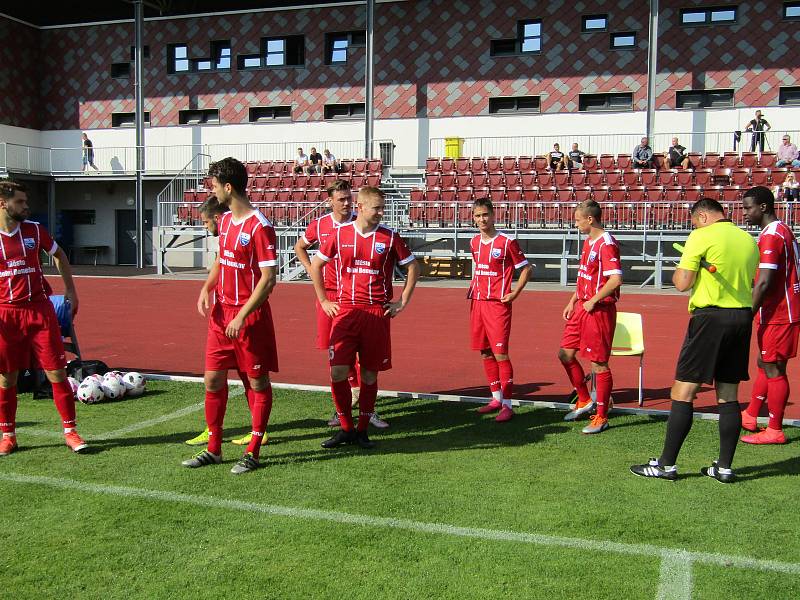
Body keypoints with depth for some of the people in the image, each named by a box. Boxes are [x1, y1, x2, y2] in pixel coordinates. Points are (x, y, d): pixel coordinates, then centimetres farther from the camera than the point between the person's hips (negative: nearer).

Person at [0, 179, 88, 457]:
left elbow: (59, 256, 19)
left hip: (40, 310, 1)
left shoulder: (34, 230, 3)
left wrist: (70, 290, 16)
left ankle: (70, 432, 8)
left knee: (57, 373, -1)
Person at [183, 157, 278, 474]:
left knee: (257, 383, 5)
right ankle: (213, 449, 23)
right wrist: (207, 288, 6)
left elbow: (268, 278, -18)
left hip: (250, 316, -8)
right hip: (220, 312, 8)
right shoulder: (225, 220, 10)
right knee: (213, 379, 9)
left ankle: (253, 453, 16)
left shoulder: (260, 227, -16)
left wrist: (242, 317, -20)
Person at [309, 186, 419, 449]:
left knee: (369, 374, 6)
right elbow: (315, 265, 15)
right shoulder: (340, 234, 3)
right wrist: (323, 301, 10)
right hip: (345, 311, 0)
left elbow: (413, 267, 11)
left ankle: (362, 430, 20)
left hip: (377, 313, 0)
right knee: (338, 372, -6)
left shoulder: (390, 237, 1)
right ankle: (346, 429, 11)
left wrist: (403, 302, 6)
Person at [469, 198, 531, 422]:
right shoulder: (474, 242, 11)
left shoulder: (507, 242, -8)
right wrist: (473, 287, 13)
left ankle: (507, 405, -1)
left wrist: (515, 293, -10)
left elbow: (526, 268, -2)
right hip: (477, 303, 7)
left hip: (498, 304, -7)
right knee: (485, 353, 11)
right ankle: (496, 398, 23)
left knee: (500, 353, -8)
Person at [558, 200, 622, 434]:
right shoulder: (588, 242, 13)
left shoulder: (606, 244, -17)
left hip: (599, 310, -10)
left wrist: (593, 301, -18)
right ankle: (585, 401, 30)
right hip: (582, 308, 10)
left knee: (598, 364, -1)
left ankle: (601, 417, 11)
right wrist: (573, 301, 17)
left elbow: (616, 279, -26)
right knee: (565, 354, 13)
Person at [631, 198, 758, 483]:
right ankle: (724, 467, 15)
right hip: (743, 317, 7)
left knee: (683, 393, -2)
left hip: (711, 317, -7)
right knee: (728, 396, 11)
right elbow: (748, 282, 18)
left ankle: (666, 464, 1)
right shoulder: (749, 240, 12)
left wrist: (679, 270, 8)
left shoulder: (701, 237, -7)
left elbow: (682, 283, -11)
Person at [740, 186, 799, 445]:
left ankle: (774, 431, 4)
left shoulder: (771, 235, -18)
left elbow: (764, 283, -24)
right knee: (766, 365, 17)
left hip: (777, 315, -10)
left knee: (773, 369, -3)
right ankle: (750, 417, 28)